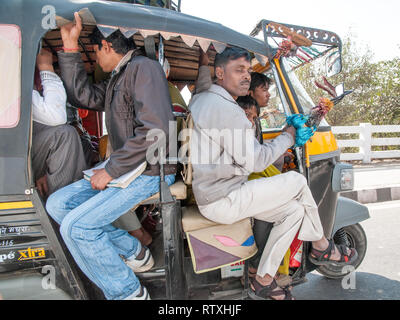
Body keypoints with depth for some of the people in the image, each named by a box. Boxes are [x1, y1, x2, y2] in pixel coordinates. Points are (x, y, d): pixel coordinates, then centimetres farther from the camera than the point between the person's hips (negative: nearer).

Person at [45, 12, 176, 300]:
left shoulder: (143, 68, -12)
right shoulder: (116, 79, 20)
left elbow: (155, 131, -24)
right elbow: (81, 95, 15)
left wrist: (111, 170, -19)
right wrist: (70, 46, 13)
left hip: (150, 172, -10)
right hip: (125, 169, 10)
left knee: (76, 226, -19)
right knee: (58, 204, 6)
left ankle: (129, 293, -1)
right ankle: (134, 251, 8)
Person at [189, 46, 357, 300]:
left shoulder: (201, 99, 11)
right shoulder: (226, 109, -20)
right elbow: (255, 161, -19)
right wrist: (287, 138, -2)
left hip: (210, 192, 10)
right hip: (222, 201, -10)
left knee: (294, 210, 8)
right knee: (297, 181, -5)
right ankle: (322, 248, 18)